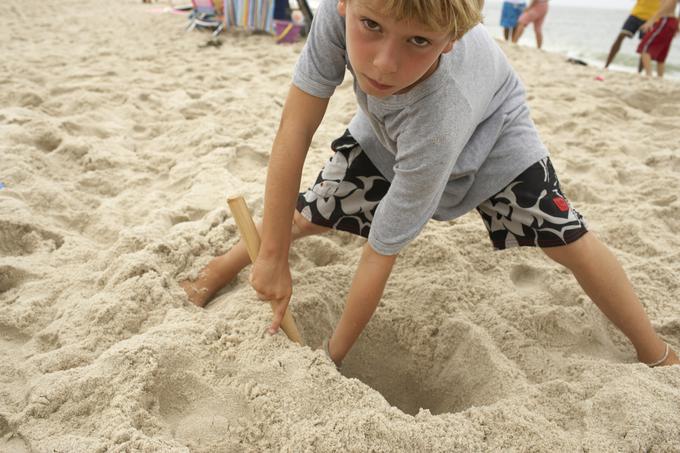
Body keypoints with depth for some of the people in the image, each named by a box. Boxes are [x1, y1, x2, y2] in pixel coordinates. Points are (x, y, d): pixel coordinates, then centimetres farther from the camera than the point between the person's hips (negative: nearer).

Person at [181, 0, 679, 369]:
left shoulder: (439, 114, -46)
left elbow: (381, 253, -37)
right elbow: (296, 128, -32)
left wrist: (332, 356, -24)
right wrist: (273, 255, -29)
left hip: (488, 129, -3)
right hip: (386, 131, 3)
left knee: (569, 239, -7)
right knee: (308, 212, -2)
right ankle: (223, 267, 25)